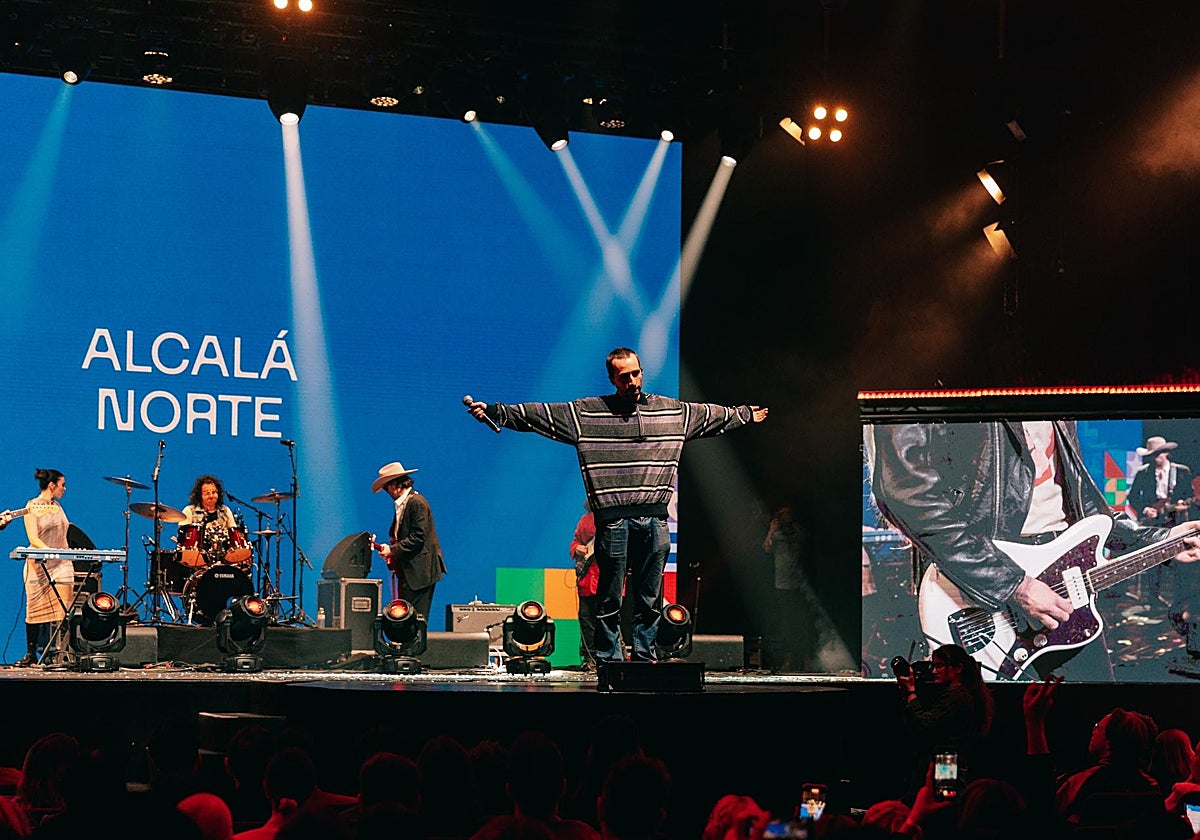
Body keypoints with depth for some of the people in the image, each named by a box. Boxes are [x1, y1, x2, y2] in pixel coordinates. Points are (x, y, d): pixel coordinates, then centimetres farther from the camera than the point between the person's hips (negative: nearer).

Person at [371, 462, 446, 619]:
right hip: (408, 571, 10)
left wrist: (393, 550, -16)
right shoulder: (402, 504, 17)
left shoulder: (416, 503, -13)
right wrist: (390, 550, 3)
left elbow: (418, 537, -19)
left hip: (419, 572, -10)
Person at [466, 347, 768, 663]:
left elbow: (715, 415, 28)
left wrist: (746, 414, 36)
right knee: (610, 597, -1)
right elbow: (536, 414, 1)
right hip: (613, 517, -3)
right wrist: (493, 412, -5)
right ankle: (609, 660, 4)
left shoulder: (674, 411, 13)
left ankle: (645, 657, 13)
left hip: (655, 517, 3)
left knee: (651, 598, 7)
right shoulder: (585, 412, 3)